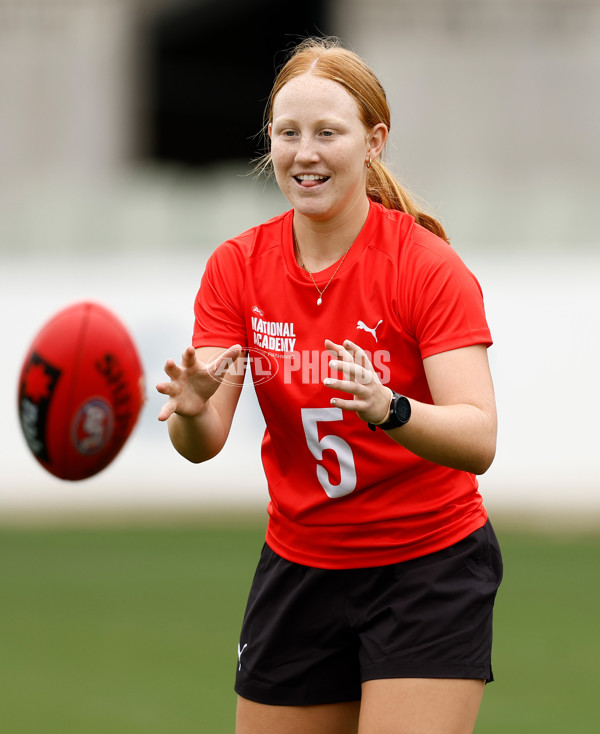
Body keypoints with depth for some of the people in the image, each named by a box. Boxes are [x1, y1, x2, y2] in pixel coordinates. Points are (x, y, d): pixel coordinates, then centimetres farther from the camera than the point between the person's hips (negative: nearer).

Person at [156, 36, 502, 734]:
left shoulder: (427, 265, -14)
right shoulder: (236, 266, -2)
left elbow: (478, 440, -24)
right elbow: (203, 442, -9)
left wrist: (387, 409, -43)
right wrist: (192, 408, -32)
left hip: (430, 568, -4)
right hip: (298, 565, 4)